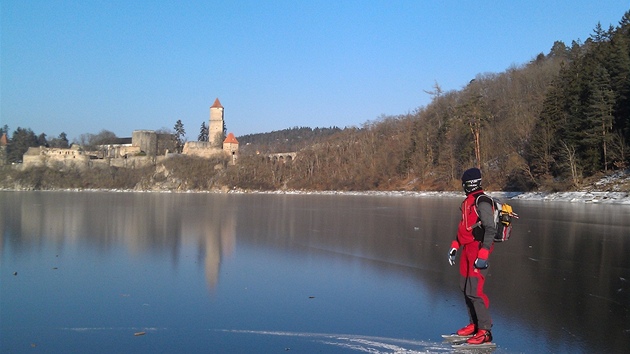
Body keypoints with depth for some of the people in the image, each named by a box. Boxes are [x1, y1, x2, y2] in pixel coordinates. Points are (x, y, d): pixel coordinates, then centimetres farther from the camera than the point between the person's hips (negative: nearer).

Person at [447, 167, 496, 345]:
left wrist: (483, 255, -25)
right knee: (465, 288, 14)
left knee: (474, 291, -11)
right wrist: (454, 246, 20)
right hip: (468, 249, 10)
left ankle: (485, 331, -1)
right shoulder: (468, 202, 15)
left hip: (479, 250, -10)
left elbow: (490, 230, -20)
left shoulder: (482, 202, -15)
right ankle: (474, 324, 27)